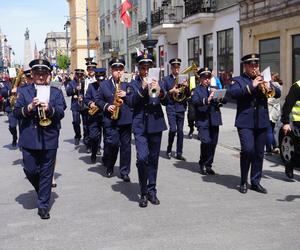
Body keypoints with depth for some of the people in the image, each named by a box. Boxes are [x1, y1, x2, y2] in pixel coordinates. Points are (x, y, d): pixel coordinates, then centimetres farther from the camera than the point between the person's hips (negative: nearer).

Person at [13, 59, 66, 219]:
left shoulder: (56, 93, 6)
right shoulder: (24, 91, 7)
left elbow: (61, 113, -5)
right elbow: (16, 113, -1)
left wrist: (50, 109, -25)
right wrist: (29, 108, -19)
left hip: (49, 139, -1)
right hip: (29, 139, 1)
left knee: (46, 173, 4)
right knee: (30, 170, 5)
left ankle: (43, 206, 15)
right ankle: (42, 190, 35)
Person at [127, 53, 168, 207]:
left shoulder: (157, 82, 9)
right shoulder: (134, 84, 4)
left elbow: (166, 102, 0)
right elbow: (131, 102, -10)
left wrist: (160, 90, -20)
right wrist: (143, 89, -22)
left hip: (156, 125, 3)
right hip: (140, 126, -2)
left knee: (153, 159, 9)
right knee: (142, 158, -14)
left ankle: (151, 191, 20)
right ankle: (143, 193, 0)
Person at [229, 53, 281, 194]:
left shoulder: (263, 79, 17)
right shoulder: (238, 80, 5)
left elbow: (278, 94, 7)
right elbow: (233, 93, -16)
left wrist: (270, 87, -14)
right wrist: (251, 86, -20)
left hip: (262, 123, 4)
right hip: (245, 122, -4)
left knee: (259, 153, 6)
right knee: (248, 150, -15)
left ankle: (255, 182, 18)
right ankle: (243, 182, 1)